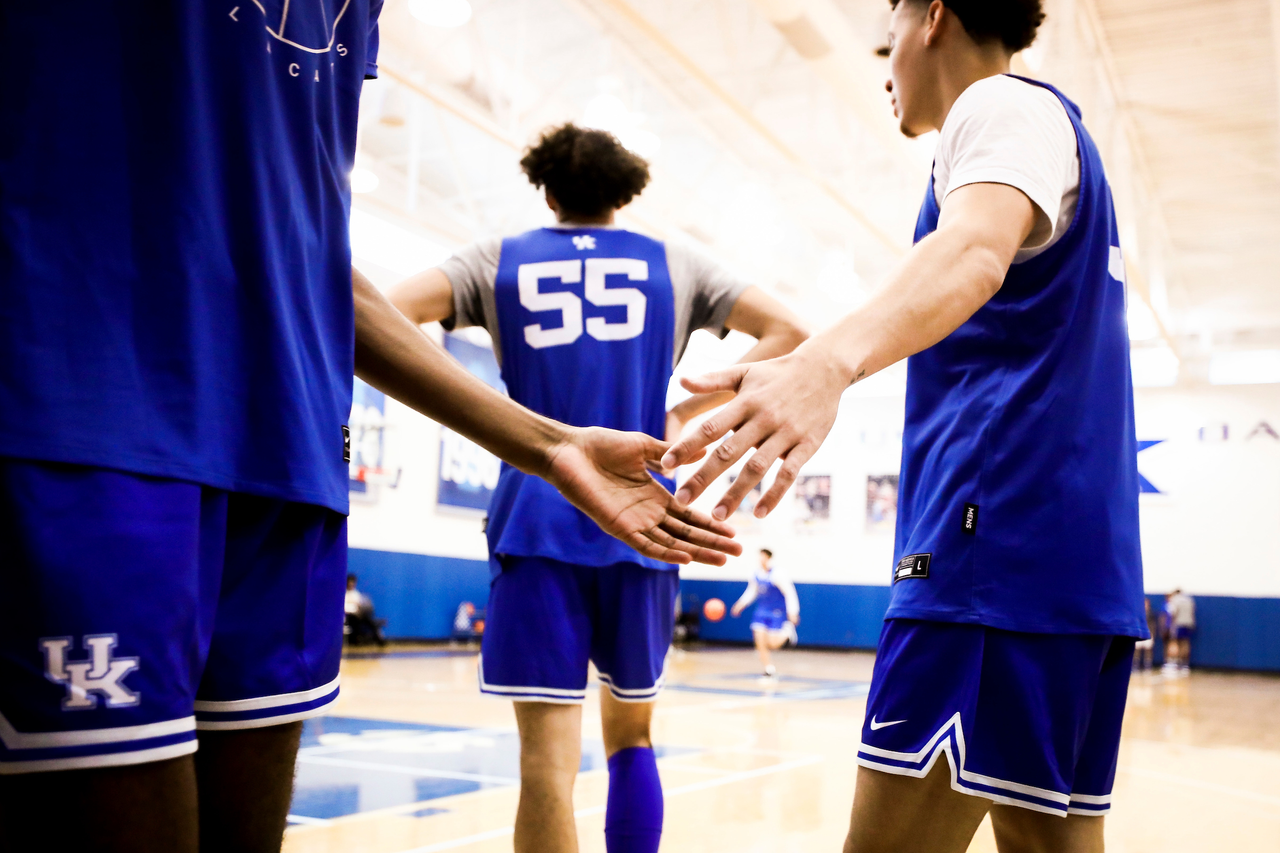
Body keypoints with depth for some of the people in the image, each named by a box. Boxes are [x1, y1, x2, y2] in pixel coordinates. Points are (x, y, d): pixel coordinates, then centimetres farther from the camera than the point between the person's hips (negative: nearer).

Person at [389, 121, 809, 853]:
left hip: (538, 524, -1)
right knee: (631, 738, 18)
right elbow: (789, 332, 7)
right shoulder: (673, 265, 13)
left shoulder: (501, 261, 10)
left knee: (548, 761, -4)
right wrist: (693, 412, 7)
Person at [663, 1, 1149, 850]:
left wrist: (826, 364, -45)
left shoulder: (1004, 103, -3)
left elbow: (975, 250, -26)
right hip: (1080, 555, 10)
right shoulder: (1057, 126, 27)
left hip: (1001, 539, -10)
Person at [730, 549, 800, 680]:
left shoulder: (777, 574, -20)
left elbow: (789, 593, -17)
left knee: (772, 644, -12)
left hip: (777, 612, -6)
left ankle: (788, 630, 19)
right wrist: (741, 604, 3)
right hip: (762, 610, 6)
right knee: (760, 641, -4)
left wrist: (792, 612, -21)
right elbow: (751, 591, 15)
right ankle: (770, 671, 10)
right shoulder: (755, 574, -1)